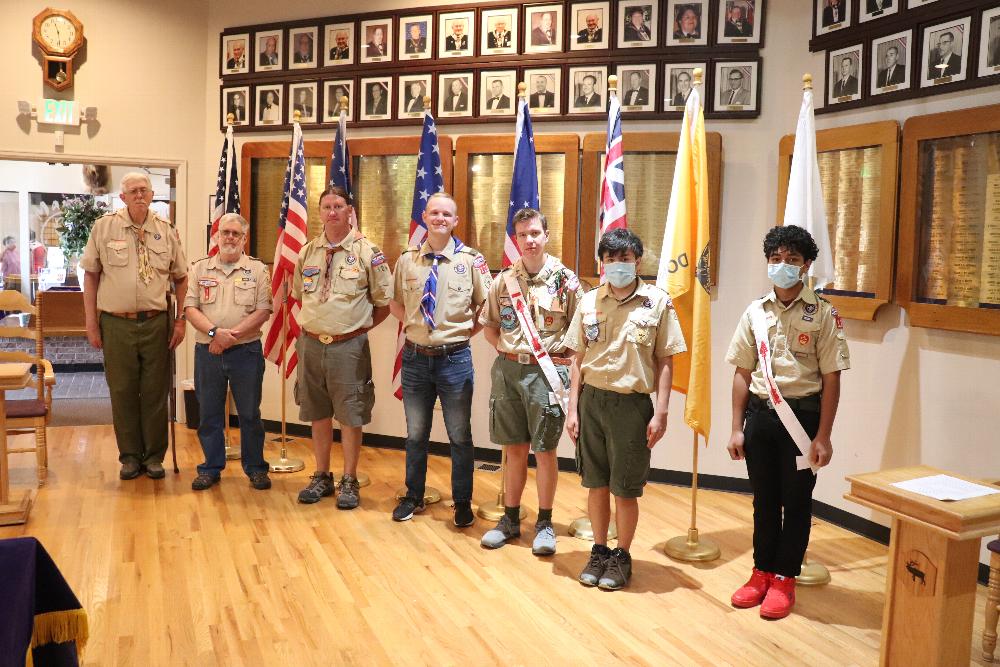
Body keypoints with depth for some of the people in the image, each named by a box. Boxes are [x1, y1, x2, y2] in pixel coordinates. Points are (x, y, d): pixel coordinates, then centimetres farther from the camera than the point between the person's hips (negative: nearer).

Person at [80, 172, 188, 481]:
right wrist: (91, 323, 1)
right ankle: (130, 456, 20)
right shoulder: (104, 227, 2)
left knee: (155, 392, 6)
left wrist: (180, 320, 4)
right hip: (116, 324, -1)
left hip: (156, 323, 1)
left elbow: (181, 279, 12)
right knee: (122, 392, 7)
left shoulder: (167, 231, 6)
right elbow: (91, 276, 4)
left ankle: (154, 456, 19)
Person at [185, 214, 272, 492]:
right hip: (207, 351, 2)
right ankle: (211, 468, 22)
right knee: (208, 413, 9)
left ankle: (256, 468, 18)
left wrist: (231, 335, -15)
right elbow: (190, 308, 0)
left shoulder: (257, 269, 3)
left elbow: (263, 311, -6)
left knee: (250, 413, 5)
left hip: (246, 351, -2)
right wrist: (215, 332, -16)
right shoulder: (199, 268, 8)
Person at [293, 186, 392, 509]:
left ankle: (349, 482, 15)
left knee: (350, 416, 2)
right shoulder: (307, 252, 8)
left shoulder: (367, 252, -6)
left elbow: (384, 302, -1)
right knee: (318, 413, 13)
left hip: (348, 345, -4)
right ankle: (322, 476, 27)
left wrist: (360, 327, -2)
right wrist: (310, 325, 9)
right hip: (311, 343, 4)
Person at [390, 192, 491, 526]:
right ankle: (413, 497, 33)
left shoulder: (471, 259, -7)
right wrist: (412, 323, 2)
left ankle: (462, 502, 26)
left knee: (460, 436, 11)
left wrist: (468, 329, -6)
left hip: (455, 358, -2)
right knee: (415, 433, 16)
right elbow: (395, 302, 14)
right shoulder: (407, 259, 1)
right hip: (416, 357, 3)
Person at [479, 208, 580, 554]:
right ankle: (510, 519, 25)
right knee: (514, 449, 12)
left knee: (544, 450, 4)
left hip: (547, 371, -3)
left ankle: (545, 523, 18)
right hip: (508, 369, 3)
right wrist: (507, 350, 3)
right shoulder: (504, 280, 5)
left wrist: (564, 358, -8)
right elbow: (489, 325, 15)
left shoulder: (566, 280, -4)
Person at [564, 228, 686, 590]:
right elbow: (578, 359, 8)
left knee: (625, 489, 6)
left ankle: (621, 556, 24)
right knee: (596, 484, 12)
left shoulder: (657, 302, -2)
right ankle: (599, 551, 28)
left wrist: (660, 412, -7)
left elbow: (664, 362, -1)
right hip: (592, 400, 3)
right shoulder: (589, 301, 5)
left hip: (633, 404, -2)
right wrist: (573, 409, 3)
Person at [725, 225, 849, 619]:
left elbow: (831, 379, -6)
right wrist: (737, 428, 4)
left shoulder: (822, 314, -5)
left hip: (803, 414, -3)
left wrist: (823, 436, -10)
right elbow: (742, 373, 7)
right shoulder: (755, 313, 4)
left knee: (796, 500, 7)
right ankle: (762, 571, 27)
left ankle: (784, 578, 21)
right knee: (764, 498, 13)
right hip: (759, 413, 3)